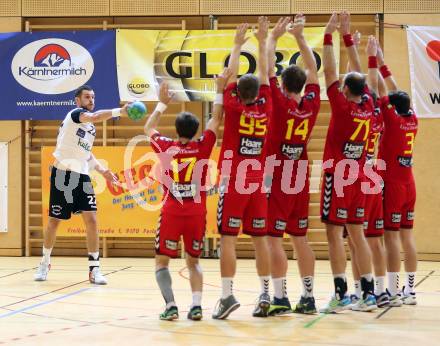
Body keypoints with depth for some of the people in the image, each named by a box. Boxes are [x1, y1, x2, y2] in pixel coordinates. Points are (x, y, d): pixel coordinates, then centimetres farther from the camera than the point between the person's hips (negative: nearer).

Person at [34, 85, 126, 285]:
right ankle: (45, 263, 25)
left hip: (82, 176, 6)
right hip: (63, 174, -6)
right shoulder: (75, 114, -9)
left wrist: (102, 170, 14)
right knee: (54, 221, 6)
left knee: (91, 219, -6)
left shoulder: (91, 127, 16)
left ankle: (94, 269, -3)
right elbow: (94, 117, -32)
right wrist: (119, 112, -45)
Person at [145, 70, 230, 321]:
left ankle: (171, 305, -14)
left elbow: (149, 128, 21)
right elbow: (216, 120, 11)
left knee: (162, 262, 6)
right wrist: (220, 90, 14)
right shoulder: (202, 147, -1)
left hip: (171, 212, -1)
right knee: (194, 262, 15)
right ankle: (197, 304, -5)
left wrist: (163, 103, 27)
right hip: (197, 212, 1)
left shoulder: (166, 148, 1)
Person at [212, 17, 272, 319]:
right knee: (260, 239, 7)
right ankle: (265, 294, 6)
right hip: (258, 185, 4)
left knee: (228, 238, -5)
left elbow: (231, 75, 5)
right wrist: (262, 42, 18)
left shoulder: (234, 108, -6)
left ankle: (228, 295, -12)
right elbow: (265, 74, 11)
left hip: (233, 184, -4)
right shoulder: (265, 109, 1)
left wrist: (238, 45, 16)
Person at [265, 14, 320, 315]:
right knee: (300, 238, 10)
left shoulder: (281, 104, -13)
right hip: (301, 180, 5)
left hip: (278, 180, -5)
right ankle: (308, 297, 11)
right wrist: (300, 37, 14)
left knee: (274, 239, -5)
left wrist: (274, 37, 2)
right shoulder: (311, 105, -1)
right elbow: (313, 71, 12)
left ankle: (281, 297, -9)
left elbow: (269, 70, -8)